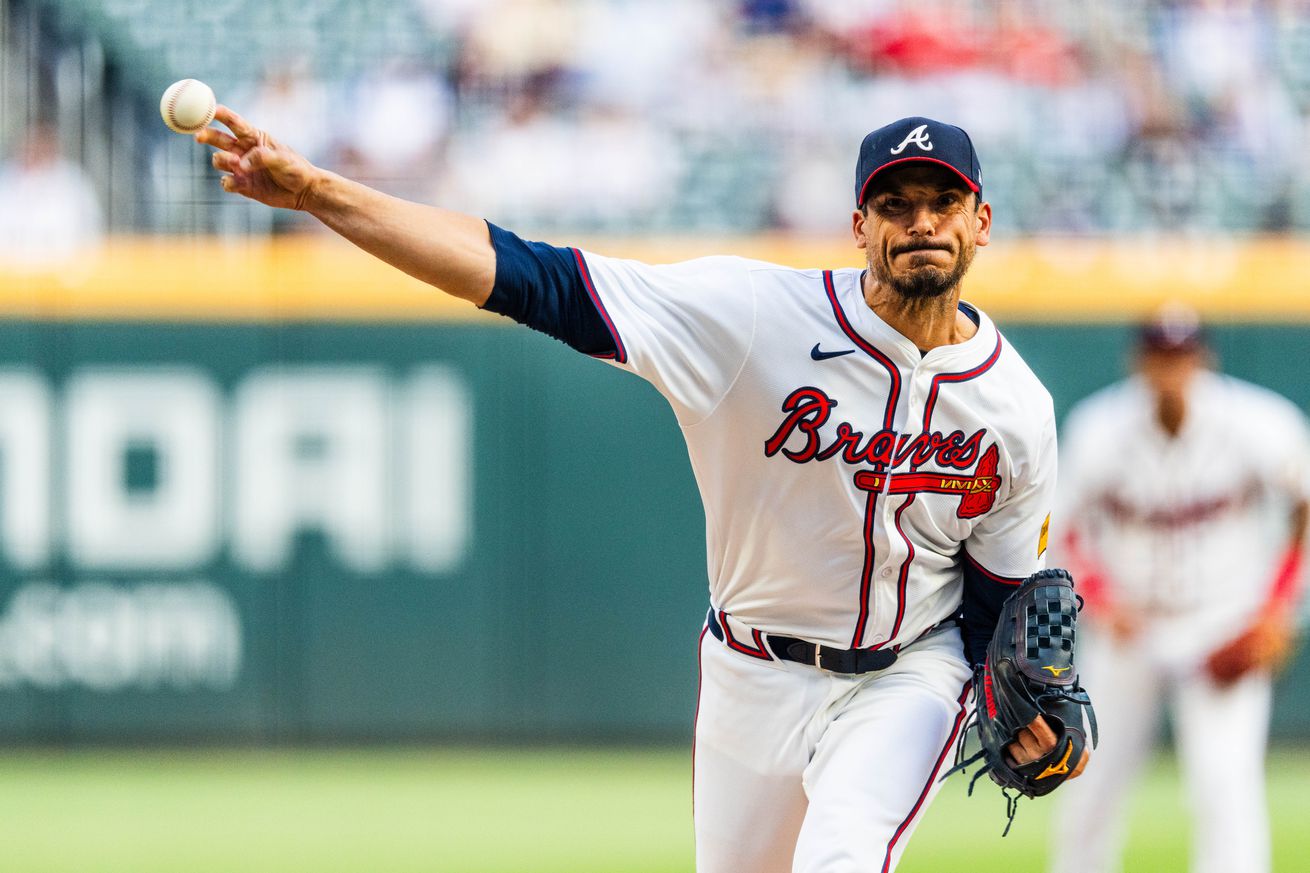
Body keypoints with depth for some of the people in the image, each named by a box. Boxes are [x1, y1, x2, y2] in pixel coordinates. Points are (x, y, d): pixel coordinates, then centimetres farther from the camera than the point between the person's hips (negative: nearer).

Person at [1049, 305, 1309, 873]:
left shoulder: (1258, 426, -17)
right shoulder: (1101, 431, -14)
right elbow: (1074, 529, 0)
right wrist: (1103, 600, -17)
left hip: (1226, 629, -2)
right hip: (1129, 628, 2)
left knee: (1225, 780, -17)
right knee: (1094, 789, 7)